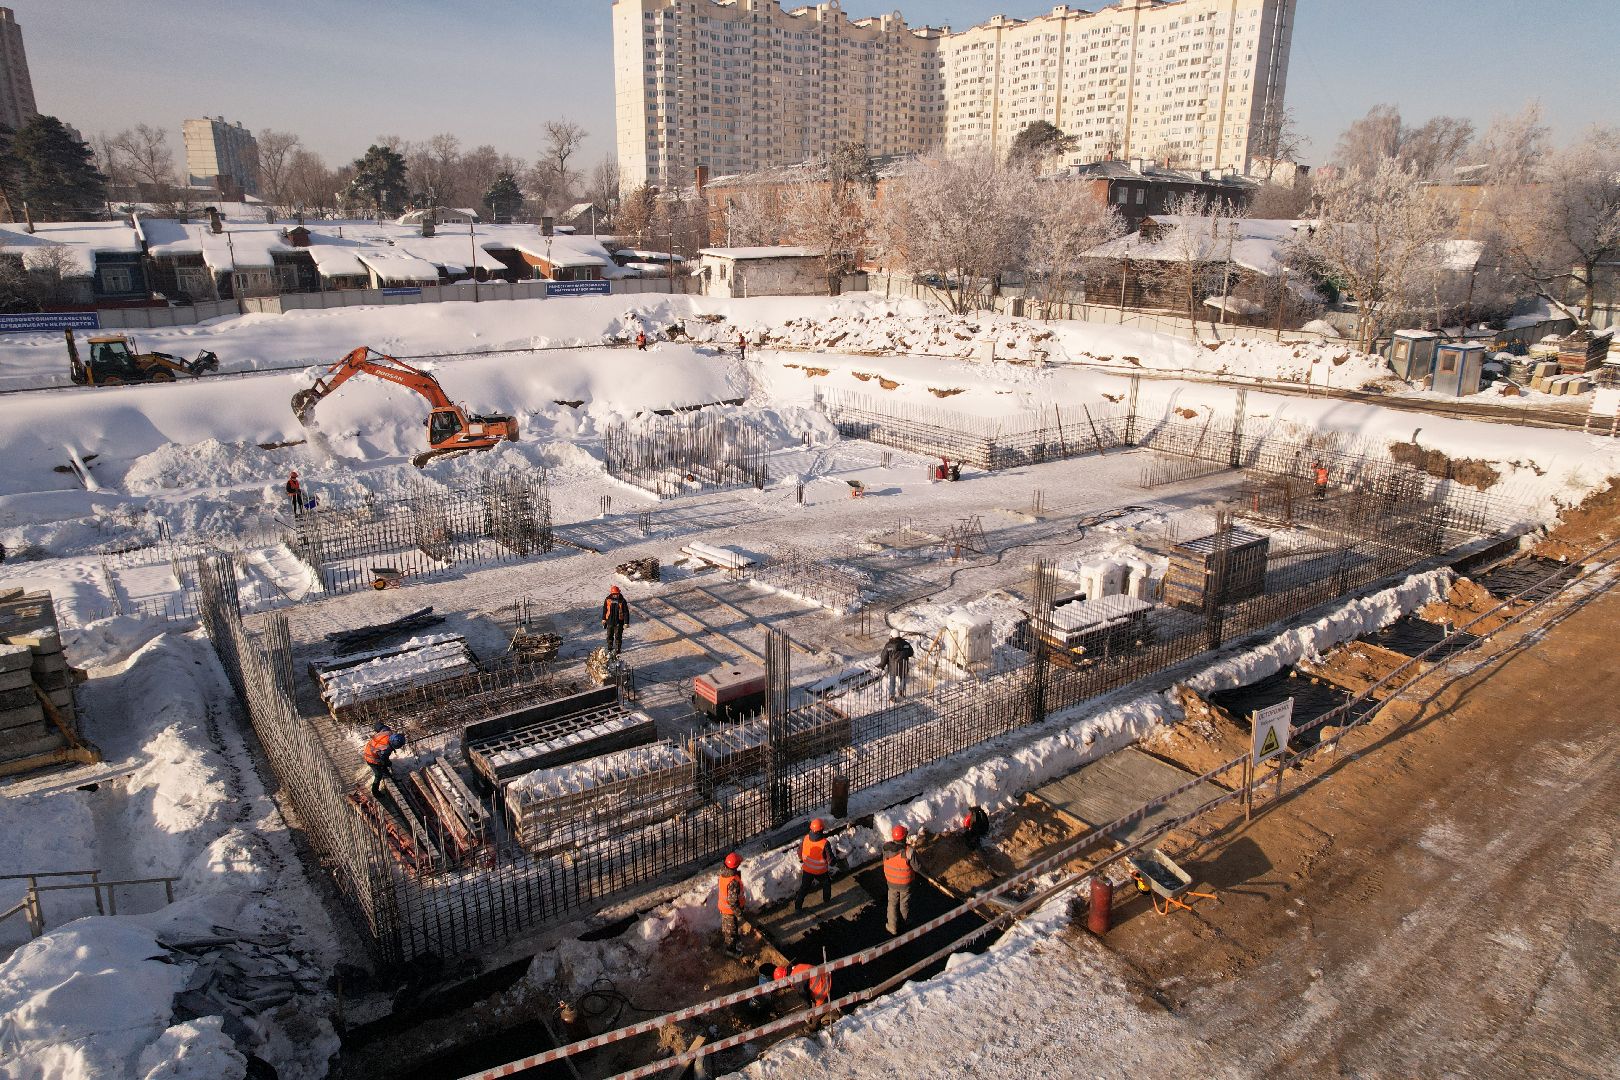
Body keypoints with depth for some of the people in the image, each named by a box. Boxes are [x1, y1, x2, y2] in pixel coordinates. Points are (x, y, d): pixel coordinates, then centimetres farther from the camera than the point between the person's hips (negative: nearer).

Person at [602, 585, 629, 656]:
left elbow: (626, 612, -7)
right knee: (609, 635, 15)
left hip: (619, 622, -3)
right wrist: (603, 619, 14)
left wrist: (626, 622, -10)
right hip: (609, 621, 3)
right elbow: (604, 610, 10)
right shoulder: (608, 600, -5)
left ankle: (617, 649, 12)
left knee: (618, 636, 0)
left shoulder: (622, 601, -11)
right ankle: (610, 648, 32)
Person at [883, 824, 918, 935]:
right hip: (905, 883, -2)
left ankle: (893, 927, 34)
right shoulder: (908, 851, -33)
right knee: (905, 903, 24)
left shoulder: (886, 848, -22)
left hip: (891, 882, 2)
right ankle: (905, 921, 47)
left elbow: (885, 862, -5)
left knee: (893, 903, 22)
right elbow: (916, 867, -20)